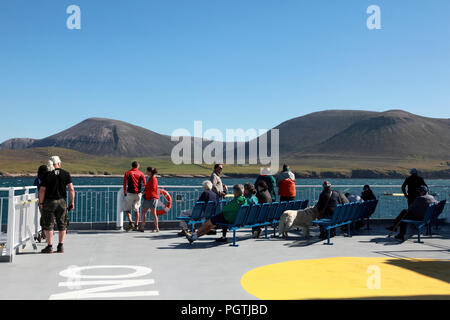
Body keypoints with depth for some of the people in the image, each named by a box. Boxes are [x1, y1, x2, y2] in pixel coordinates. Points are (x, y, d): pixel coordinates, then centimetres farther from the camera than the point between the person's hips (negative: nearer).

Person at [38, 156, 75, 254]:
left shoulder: (47, 175, -5)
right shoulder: (66, 174, -1)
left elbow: (42, 190, -7)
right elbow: (71, 189, -5)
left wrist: (41, 203, 1)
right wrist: (72, 202, 1)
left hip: (49, 202, -2)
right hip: (62, 202, 2)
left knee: (48, 225, 5)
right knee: (62, 225, 11)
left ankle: (49, 246, 5)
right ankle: (61, 246, 13)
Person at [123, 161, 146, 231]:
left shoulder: (127, 173, 1)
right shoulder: (141, 173, 5)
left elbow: (124, 184, 0)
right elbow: (144, 184, 9)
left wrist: (124, 193, 11)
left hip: (130, 194, -2)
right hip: (138, 194, 2)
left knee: (127, 209, 7)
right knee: (136, 210, 12)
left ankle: (130, 223, -13)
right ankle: (136, 226, 10)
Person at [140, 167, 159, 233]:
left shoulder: (153, 179, -11)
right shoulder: (150, 178, 18)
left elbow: (152, 188, -19)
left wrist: (145, 192, -9)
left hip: (152, 198, -10)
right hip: (147, 198, 10)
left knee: (153, 213, -7)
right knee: (143, 212, 10)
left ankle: (157, 228, 0)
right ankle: (142, 228, 14)